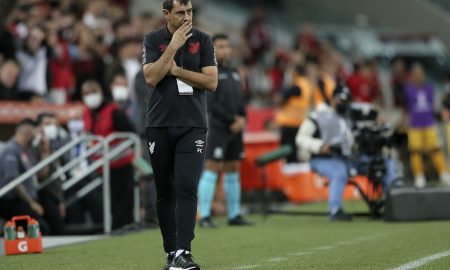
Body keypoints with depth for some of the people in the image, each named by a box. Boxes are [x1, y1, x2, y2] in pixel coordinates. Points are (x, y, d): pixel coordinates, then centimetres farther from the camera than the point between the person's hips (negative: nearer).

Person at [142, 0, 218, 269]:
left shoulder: (203, 40, 3)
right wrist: (173, 46, -14)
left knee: (186, 188, -14)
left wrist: (176, 69, -9)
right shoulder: (153, 40, 3)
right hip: (159, 126, 1)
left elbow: (212, 82, -4)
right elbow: (151, 77, -11)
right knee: (165, 192, 5)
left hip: (192, 126, -1)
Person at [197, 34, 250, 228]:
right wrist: (232, 119, -14)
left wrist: (242, 119, -2)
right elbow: (211, 103, -13)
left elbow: (240, 100, 17)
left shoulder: (233, 73, 17)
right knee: (211, 170, -10)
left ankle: (234, 215, 14)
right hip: (217, 129, -7)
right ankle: (204, 217, -11)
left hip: (235, 129, 7)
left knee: (232, 170, 9)